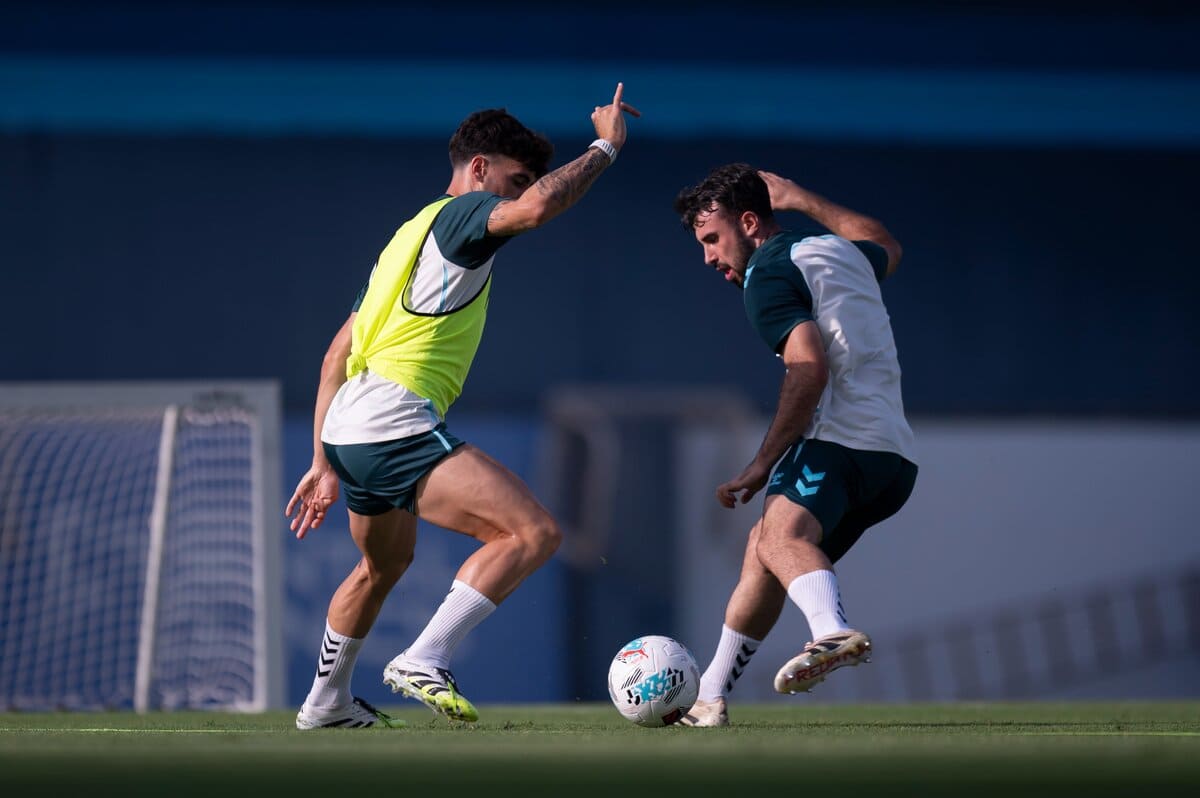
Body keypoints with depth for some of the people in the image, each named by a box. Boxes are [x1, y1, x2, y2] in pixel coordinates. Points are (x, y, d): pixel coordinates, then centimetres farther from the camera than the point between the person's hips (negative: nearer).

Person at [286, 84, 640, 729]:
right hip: (396, 427, -10)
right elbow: (538, 207, -26)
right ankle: (425, 660, -24)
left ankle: (326, 701, 47)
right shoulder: (461, 215, -2)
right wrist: (605, 147, -11)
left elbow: (338, 353, 25)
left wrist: (324, 462, 24)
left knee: (384, 565, 34)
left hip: (350, 434, 10)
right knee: (534, 532, -17)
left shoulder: (411, 235, 25)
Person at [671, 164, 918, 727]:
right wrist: (798, 199, 54)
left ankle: (834, 632, -67)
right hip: (895, 457, 10)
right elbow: (886, 248, 50)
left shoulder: (768, 273, -4)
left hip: (840, 438, -10)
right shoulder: (836, 250, 23)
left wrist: (762, 464, -18)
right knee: (762, 548, 27)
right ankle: (709, 701, 35)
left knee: (782, 533, -35)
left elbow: (810, 370, -19)